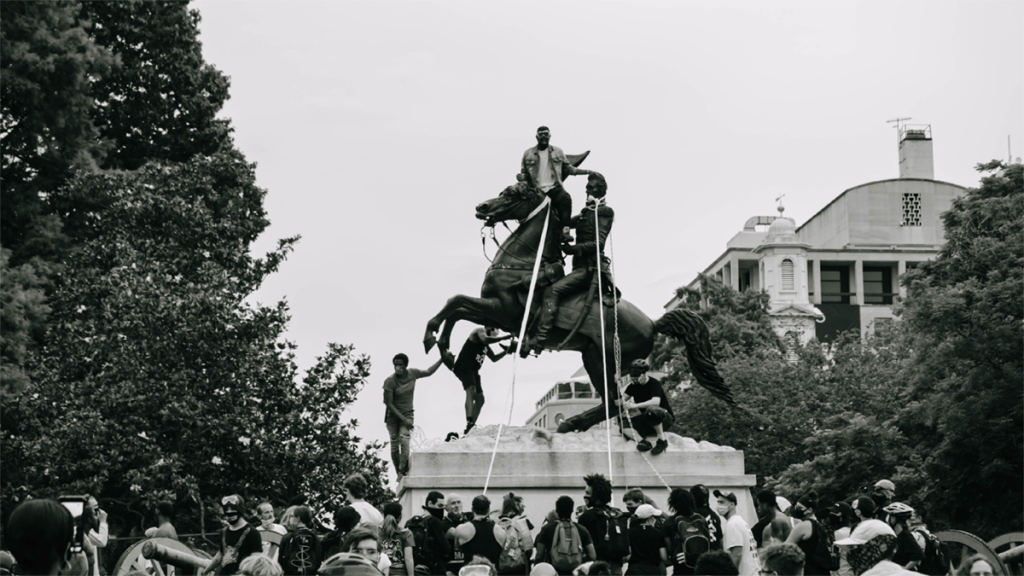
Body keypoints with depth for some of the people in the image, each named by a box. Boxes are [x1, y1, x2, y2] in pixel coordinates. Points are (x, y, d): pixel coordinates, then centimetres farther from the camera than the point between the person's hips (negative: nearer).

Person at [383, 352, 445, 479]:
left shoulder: (412, 373, -7)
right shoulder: (390, 381, -19)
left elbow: (428, 372, 15)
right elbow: (388, 403, -15)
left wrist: (442, 359, 15)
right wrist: (404, 419, -16)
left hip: (407, 414, 1)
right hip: (392, 415, -1)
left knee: (404, 441, -20)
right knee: (394, 446, -1)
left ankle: (402, 472, -21)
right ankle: (398, 473, 11)